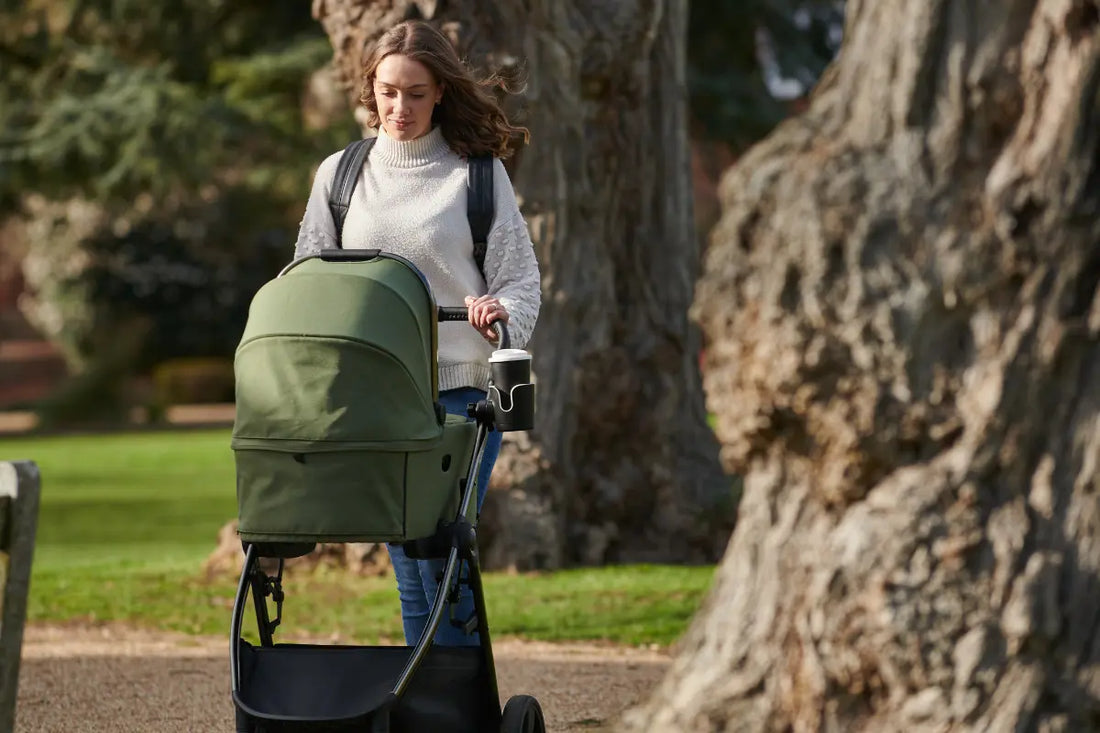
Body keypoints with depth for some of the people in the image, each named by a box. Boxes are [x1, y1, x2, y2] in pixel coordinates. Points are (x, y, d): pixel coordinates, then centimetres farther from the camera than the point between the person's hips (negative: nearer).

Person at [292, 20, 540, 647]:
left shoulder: (478, 177, 3)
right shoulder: (339, 175, 12)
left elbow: (523, 283, 3)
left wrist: (498, 311, -19)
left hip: (459, 390, -3)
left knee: (442, 561, -11)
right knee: (410, 573, 5)